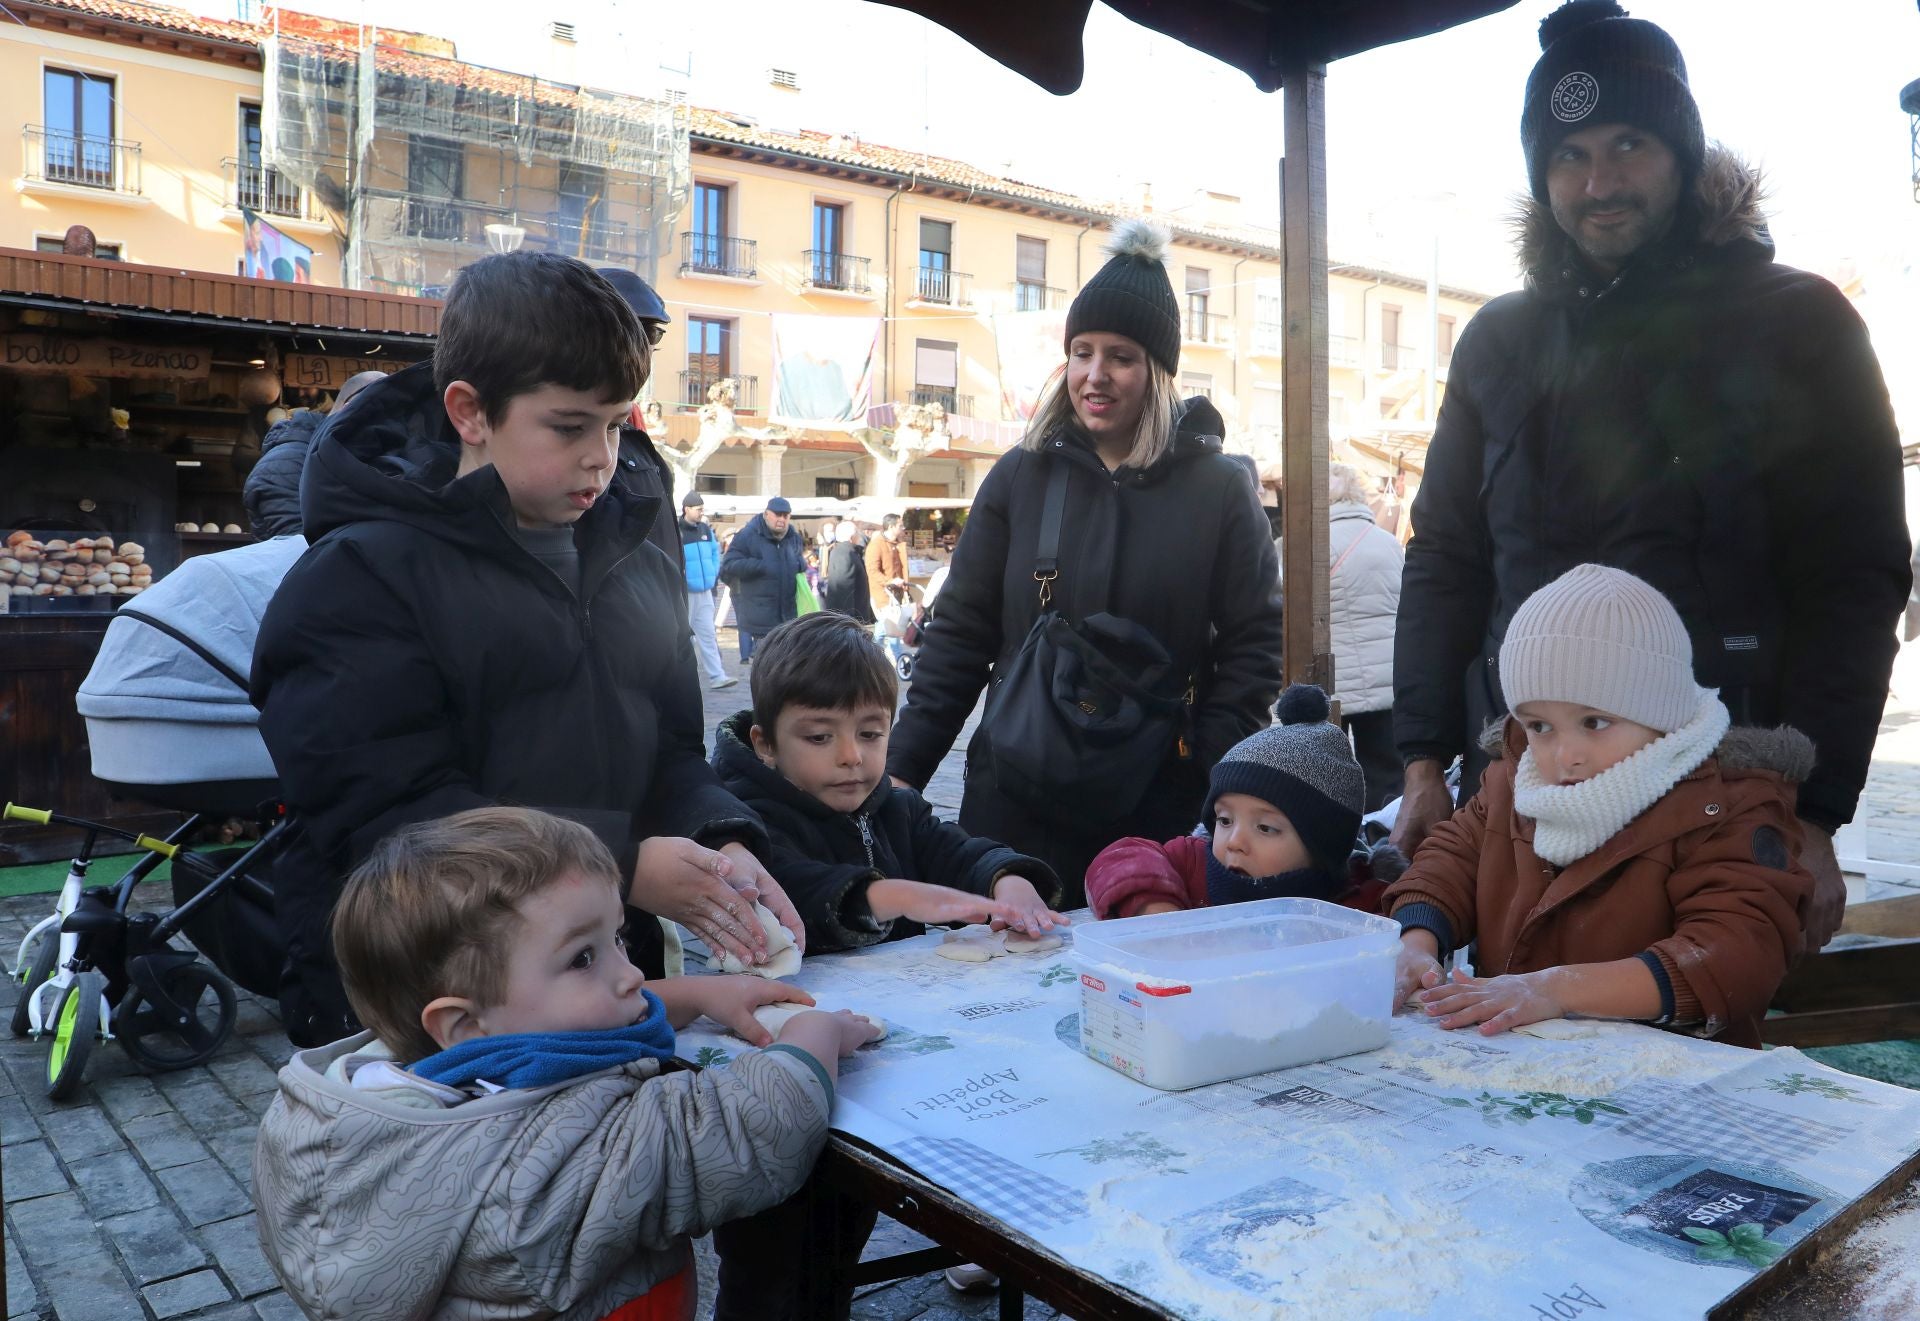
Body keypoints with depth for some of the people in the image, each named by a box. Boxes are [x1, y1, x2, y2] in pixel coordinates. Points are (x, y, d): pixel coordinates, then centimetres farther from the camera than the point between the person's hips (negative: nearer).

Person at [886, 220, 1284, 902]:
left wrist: (1213, 784, -10)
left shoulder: (1220, 490, 0)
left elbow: (1253, 647, 0)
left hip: (1161, 806, -1)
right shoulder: (1020, 477, 3)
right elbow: (960, 634, 4)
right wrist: (903, 770, -2)